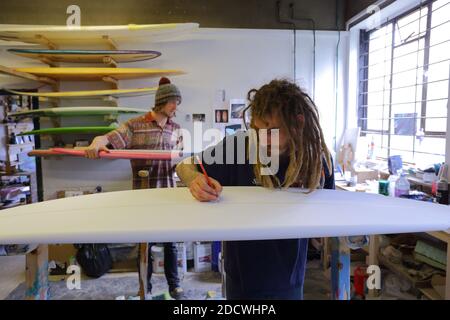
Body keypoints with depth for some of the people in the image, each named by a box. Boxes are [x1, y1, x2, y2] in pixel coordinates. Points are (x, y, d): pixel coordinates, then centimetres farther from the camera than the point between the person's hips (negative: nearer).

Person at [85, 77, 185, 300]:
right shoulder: (135, 125, -6)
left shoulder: (176, 129, 7)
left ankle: (174, 284, 28)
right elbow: (109, 139, -17)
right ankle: (145, 288, 27)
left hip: (169, 192, 3)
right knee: (145, 242, 10)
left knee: (170, 241, 12)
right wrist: (96, 144, -38)